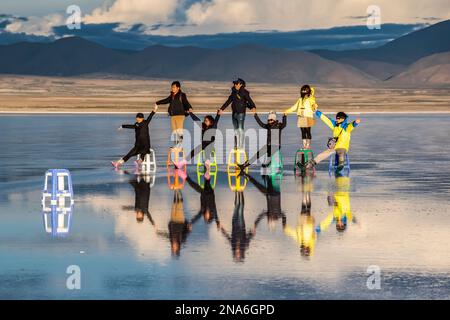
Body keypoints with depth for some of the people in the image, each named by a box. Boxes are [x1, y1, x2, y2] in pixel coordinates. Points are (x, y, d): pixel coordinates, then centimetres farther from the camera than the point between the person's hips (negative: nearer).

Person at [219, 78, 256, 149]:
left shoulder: (244, 93, -7)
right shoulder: (234, 92, 13)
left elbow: (249, 100, -17)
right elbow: (228, 101, 23)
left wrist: (253, 107, -36)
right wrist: (222, 109, 27)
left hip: (241, 113, -7)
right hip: (234, 113, 7)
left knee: (241, 129, -9)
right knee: (235, 130, 9)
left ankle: (241, 146, -8)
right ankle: (236, 145, 13)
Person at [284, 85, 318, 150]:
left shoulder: (310, 100, -2)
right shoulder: (300, 100, 15)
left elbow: (314, 108, -12)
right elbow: (295, 107, 23)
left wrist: (315, 107, -35)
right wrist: (287, 111, 21)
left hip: (308, 118, -6)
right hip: (301, 118, 6)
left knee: (308, 132, -5)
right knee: (303, 132, 6)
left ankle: (308, 145, 0)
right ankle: (304, 146, 9)